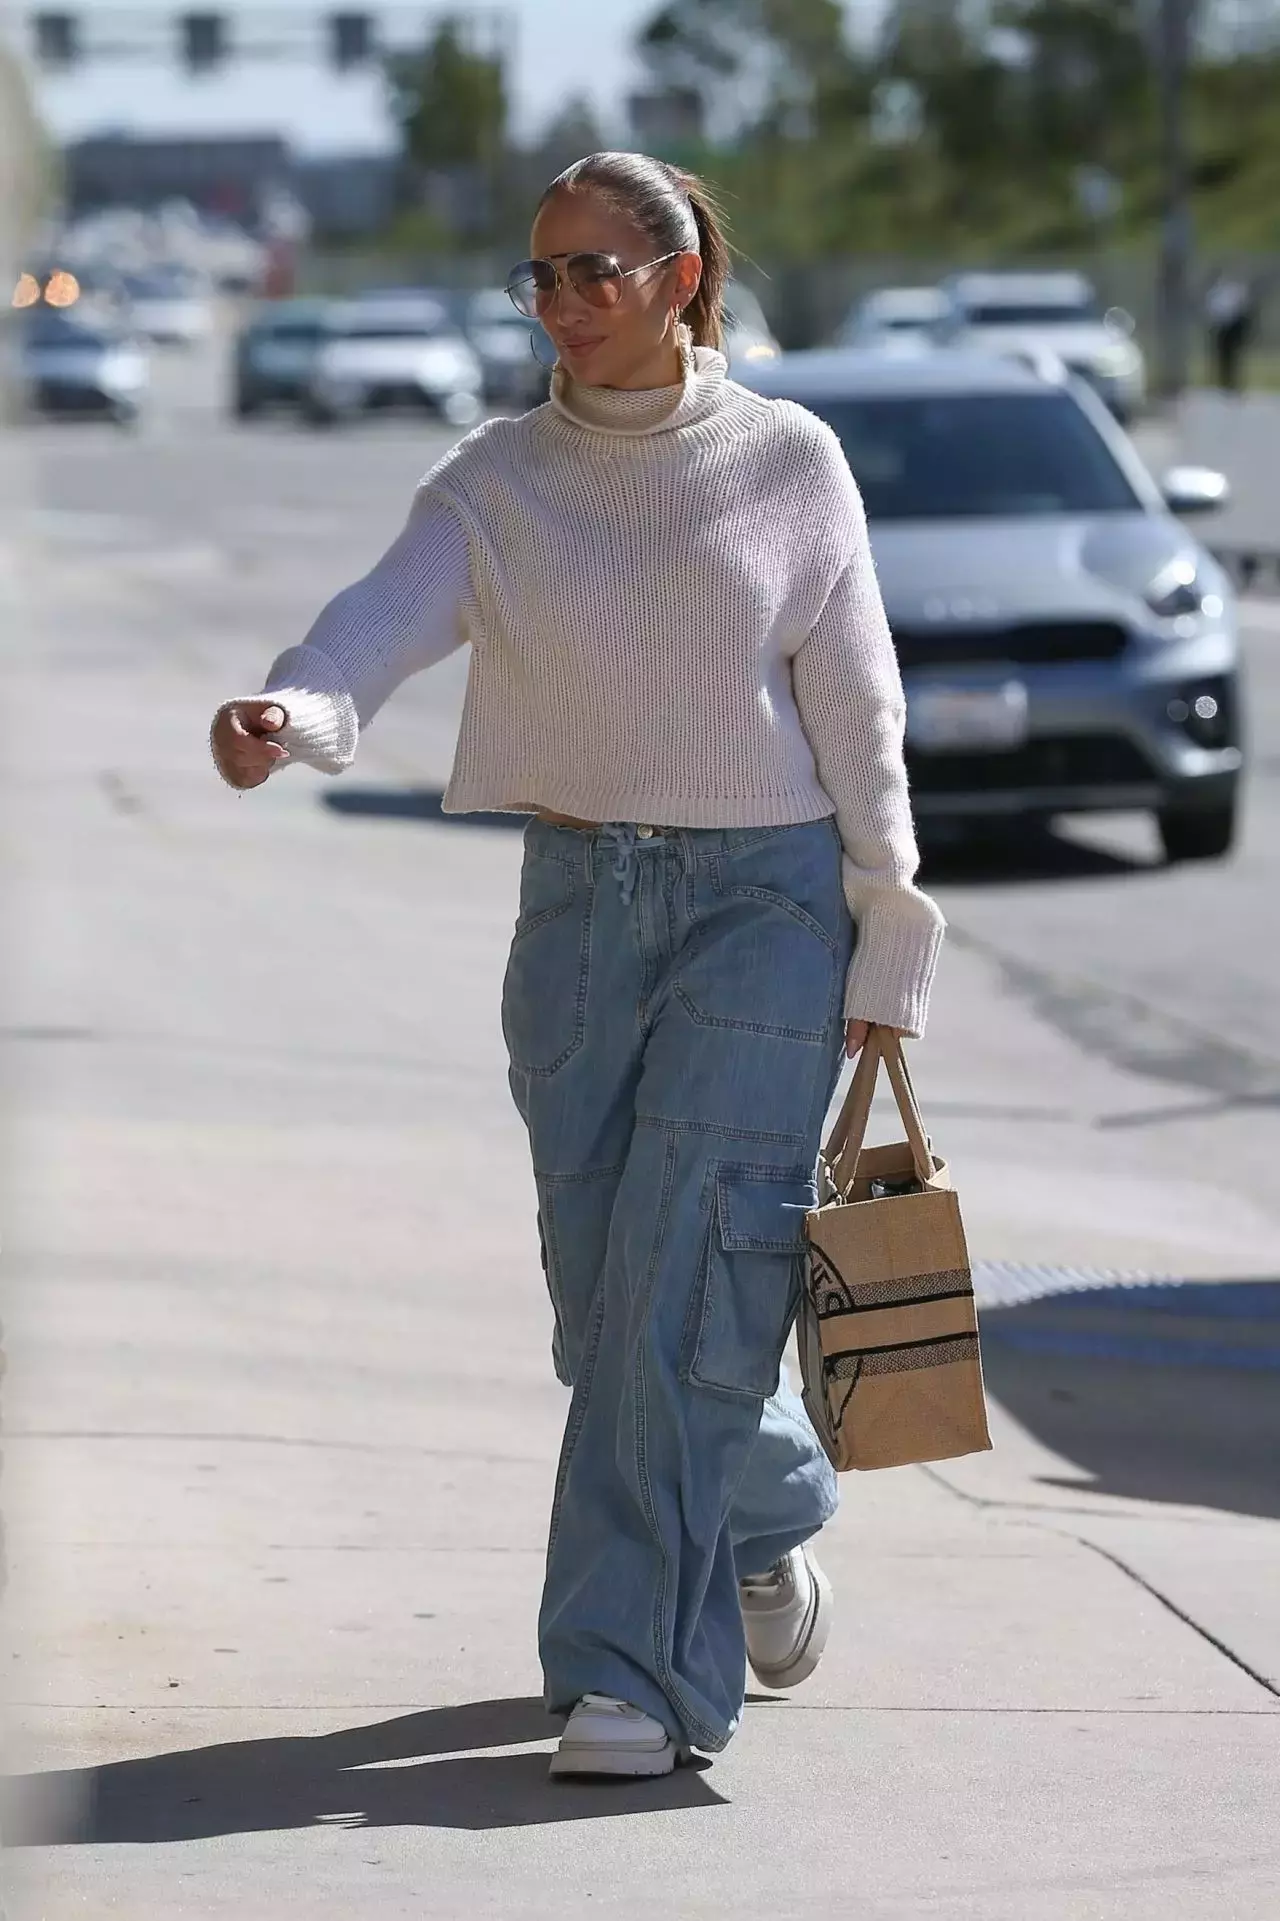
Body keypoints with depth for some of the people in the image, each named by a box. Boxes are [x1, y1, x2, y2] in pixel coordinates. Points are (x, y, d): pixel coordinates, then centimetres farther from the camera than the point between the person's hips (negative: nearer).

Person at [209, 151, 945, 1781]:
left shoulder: (787, 461, -2)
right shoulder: (498, 479, 3)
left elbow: (857, 707, 0)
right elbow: (393, 611, -16)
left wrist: (883, 952, -2)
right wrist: (289, 712, -38)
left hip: (765, 896, -4)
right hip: (578, 900, 4)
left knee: (677, 1291, -12)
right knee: (602, 1295, 8)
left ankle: (636, 1669, -7)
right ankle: (766, 1515, 37)